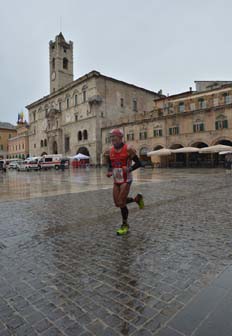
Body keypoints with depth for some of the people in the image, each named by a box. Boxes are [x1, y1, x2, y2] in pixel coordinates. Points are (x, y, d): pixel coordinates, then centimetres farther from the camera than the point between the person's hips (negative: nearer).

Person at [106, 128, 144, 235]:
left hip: (126, 180, -6)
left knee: (121, 203, -7)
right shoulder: (111, 151, 6)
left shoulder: (128, 149, -11)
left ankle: (125, 225, 16)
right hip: (116, 180, 6)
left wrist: (130, 169, -25)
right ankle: (137, 199, 31)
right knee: (117, 203, 7)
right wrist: (109, 172, -5)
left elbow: (138, 163, -8)